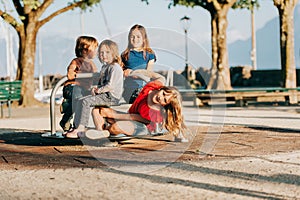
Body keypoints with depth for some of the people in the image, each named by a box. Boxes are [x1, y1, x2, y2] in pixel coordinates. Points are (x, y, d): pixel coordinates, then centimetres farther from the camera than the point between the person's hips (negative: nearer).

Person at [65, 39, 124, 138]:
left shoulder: (115, 68, -13)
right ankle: (77, 126, -6)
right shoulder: (104, 67, 20)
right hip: (104, 94, 11)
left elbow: (110, 86, -21)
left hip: (111, 97, -11)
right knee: (80, 100, 2)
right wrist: (96, 87, 7)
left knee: (86, 101, -22)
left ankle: (81, 128, -22)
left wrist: (99, 90, -12)